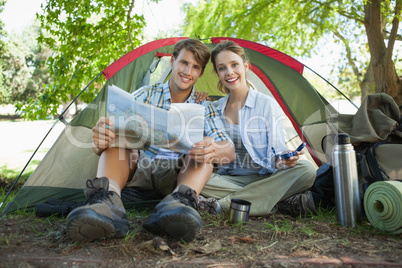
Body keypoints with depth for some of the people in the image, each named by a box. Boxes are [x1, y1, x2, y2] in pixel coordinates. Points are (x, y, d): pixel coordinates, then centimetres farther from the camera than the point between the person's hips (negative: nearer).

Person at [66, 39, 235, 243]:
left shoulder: (205, 108, 7)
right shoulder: (146, 95, 3)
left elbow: (229, 151, -9)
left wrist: (215, 151, -36)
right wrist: (100, 141, -34)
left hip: (177, 175, 1)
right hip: (137, 168, 0)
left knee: (205, 148, -26)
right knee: (117, 133, -25)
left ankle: (180, 201, -52)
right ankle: (107, 200, -50)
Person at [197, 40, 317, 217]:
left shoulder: (267, 104, -1)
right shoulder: (214, 109, 9)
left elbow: (276, 148, -4)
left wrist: (284, 158, -28)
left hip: (265, 179, -1)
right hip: (229, 180, 2)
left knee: (306, 170, -30)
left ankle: (221, 204, -30)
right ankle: (281, 204, -27)